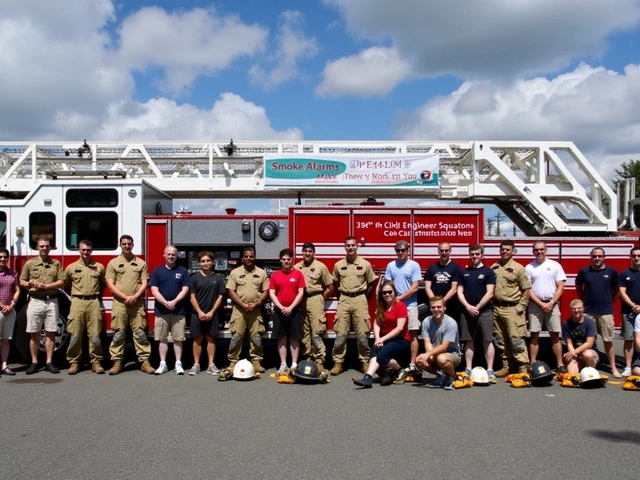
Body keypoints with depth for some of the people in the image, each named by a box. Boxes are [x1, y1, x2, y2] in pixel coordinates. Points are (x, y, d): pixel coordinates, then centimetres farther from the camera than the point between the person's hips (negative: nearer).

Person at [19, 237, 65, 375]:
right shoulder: (29, 263, 7)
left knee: (50, 333, 2)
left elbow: (61, 282, 1)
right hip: (35, 301, 0)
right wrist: (30, 284, -13)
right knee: (34, 333, 2)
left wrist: (45, 286, -12)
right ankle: (34, 363, 8)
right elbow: (22, 282, 8)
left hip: (52, 301, 0)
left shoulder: (56, 264, 8)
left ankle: (49, 362, 7)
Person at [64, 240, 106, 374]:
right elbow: (66, 285, 18)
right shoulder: (71, 268, 7)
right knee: (75, 335, -1)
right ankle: (74, 362, 6)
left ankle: (96, 362, 5)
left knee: (95, 334, -1)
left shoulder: (99, 267, 9)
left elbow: (103, 285, 21)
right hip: (78, 302, 0)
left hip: (94, 302, 0)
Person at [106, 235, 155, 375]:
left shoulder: (141, 263, 10)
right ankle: (117, 362, 5)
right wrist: (125, 297, -11)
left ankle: (145, 361, 1)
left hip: (137, 303, 1)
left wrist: (135, 296, -11)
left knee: (140, 333, 0)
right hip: (119, 303, -1)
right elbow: (110, 285, -1)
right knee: (118, 334, 1)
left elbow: (144, 283, 5)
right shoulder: (113, 263, 6)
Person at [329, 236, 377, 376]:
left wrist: (364, 299, 8)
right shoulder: (338, 265, 7)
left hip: (360, 299, -1)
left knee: (362, 334, 0)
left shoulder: (365, 264, 2)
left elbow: (371, 284, 8)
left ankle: (365, 362, 9)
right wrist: (342, 297, 12)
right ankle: (338, 362, 5)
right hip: (344, 300, 1)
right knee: (340, 334, 0)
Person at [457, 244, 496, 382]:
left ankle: (490, 371, -3)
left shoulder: (488, 272, 1)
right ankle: (468, 369, 11)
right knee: (469, 341, 7)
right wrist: (468, 306, -7)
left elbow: (489, 294, -6)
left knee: (487, 341, -4)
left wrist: (477, 308, -10)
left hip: (484, 312, -4)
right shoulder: (464, 272, 12)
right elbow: (460, 291, 8)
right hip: (467, 311, 4)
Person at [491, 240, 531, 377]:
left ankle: (523, 368, -3)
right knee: (500, 340, 10)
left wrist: (521, 307, -9)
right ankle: (507, 366, 19)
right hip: (496, 308, 6)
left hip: (512, 309, -5)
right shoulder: (494, 267, 11)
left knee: (516, 339, -8)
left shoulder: (518, 268, -3)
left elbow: (526, 289, -4)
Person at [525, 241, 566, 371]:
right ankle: (533, 364, 6)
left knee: (555, 336, 2)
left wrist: (551, 303, -10)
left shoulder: (555, 265, 4)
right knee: (534, 336, 2)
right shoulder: (529, 268, 4)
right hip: (535, 305, 0)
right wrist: (541, 304, -9)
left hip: (552, 304, 0)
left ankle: (560, 365, 4)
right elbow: (527, 289, 0)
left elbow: (560, 287, 1)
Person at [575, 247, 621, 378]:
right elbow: (578, 287, 15)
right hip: (588, 311, 1)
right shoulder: (584, 271, 1)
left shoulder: (611, 271, 0)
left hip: (606, 312, -1)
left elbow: (616, 289, 14)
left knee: (608, 341, 3)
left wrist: (608, 301, 13)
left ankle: (613, 368, 10)